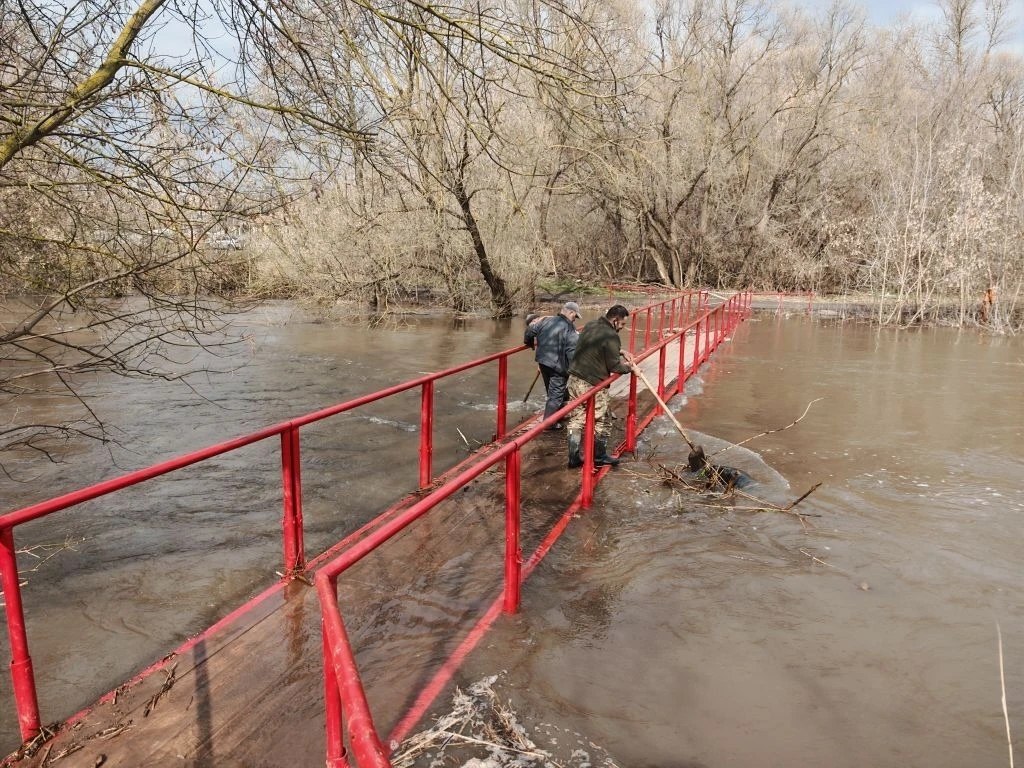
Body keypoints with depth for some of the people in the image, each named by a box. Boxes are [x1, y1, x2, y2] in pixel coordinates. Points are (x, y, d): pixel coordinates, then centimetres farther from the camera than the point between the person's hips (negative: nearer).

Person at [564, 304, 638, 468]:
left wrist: (621, 352, 14)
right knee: (601, 421, 11)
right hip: (593, 385, -8)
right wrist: (629, 367, 6)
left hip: (575, 379, 8)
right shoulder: (611, 336, -18)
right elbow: (614, 366, -13)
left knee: (576, 420, 12)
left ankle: (574, 457, 16)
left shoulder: (591, 325, 8)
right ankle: (599, 457, 25)